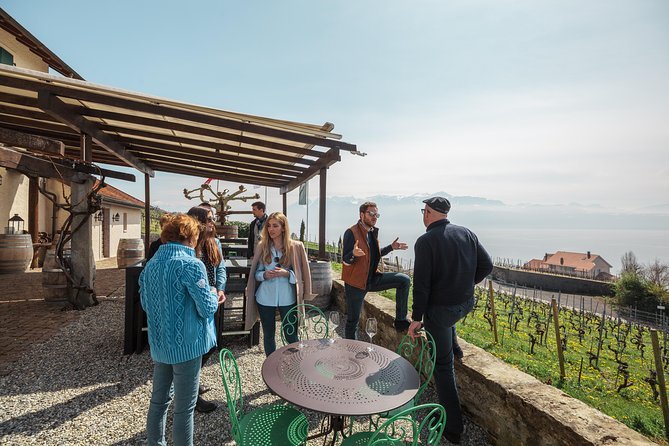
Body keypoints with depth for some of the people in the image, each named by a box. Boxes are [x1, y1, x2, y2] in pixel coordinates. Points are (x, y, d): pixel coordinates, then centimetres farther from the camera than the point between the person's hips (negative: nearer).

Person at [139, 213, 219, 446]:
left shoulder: (150, 264, 4)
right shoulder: (191, 264, -20)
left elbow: (145, 304, 14)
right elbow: (207, 308, -19)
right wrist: (213, 294, 0)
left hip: (158, 343, 7)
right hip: (186, 344, -7)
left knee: (159, 400, 23)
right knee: (184, 408, 8)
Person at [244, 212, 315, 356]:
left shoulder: (295, 247, -7)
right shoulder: (262, 246, -1)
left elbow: (300, 274, -2)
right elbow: (256, 273, 5)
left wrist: (287, 273, -20)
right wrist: (265, 275, -16)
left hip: (287, 299, -2)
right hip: (265, 298, 2)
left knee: (291, 335, 9)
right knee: (268, 334, 17)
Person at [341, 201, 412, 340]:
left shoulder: (373, 231, 8)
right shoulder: (351, 232, -17)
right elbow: (346, 261, -19)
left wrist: (391, 247, 12)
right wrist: (353, 254, -40)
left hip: (372, 278, 7)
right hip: (356, 282, -6)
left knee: (404, 280, -6)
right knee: (353, 320, 4)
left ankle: (400, 320, 3)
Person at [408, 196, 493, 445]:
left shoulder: (426, 241, -19)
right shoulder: (466, 233, -1)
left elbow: (421, 284, -20)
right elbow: (486, 265, 3)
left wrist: (416, 318, -11)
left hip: (440, 308, -6)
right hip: (467, 304, 6)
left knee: (443, 365, 8)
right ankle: (454, 348, 49)